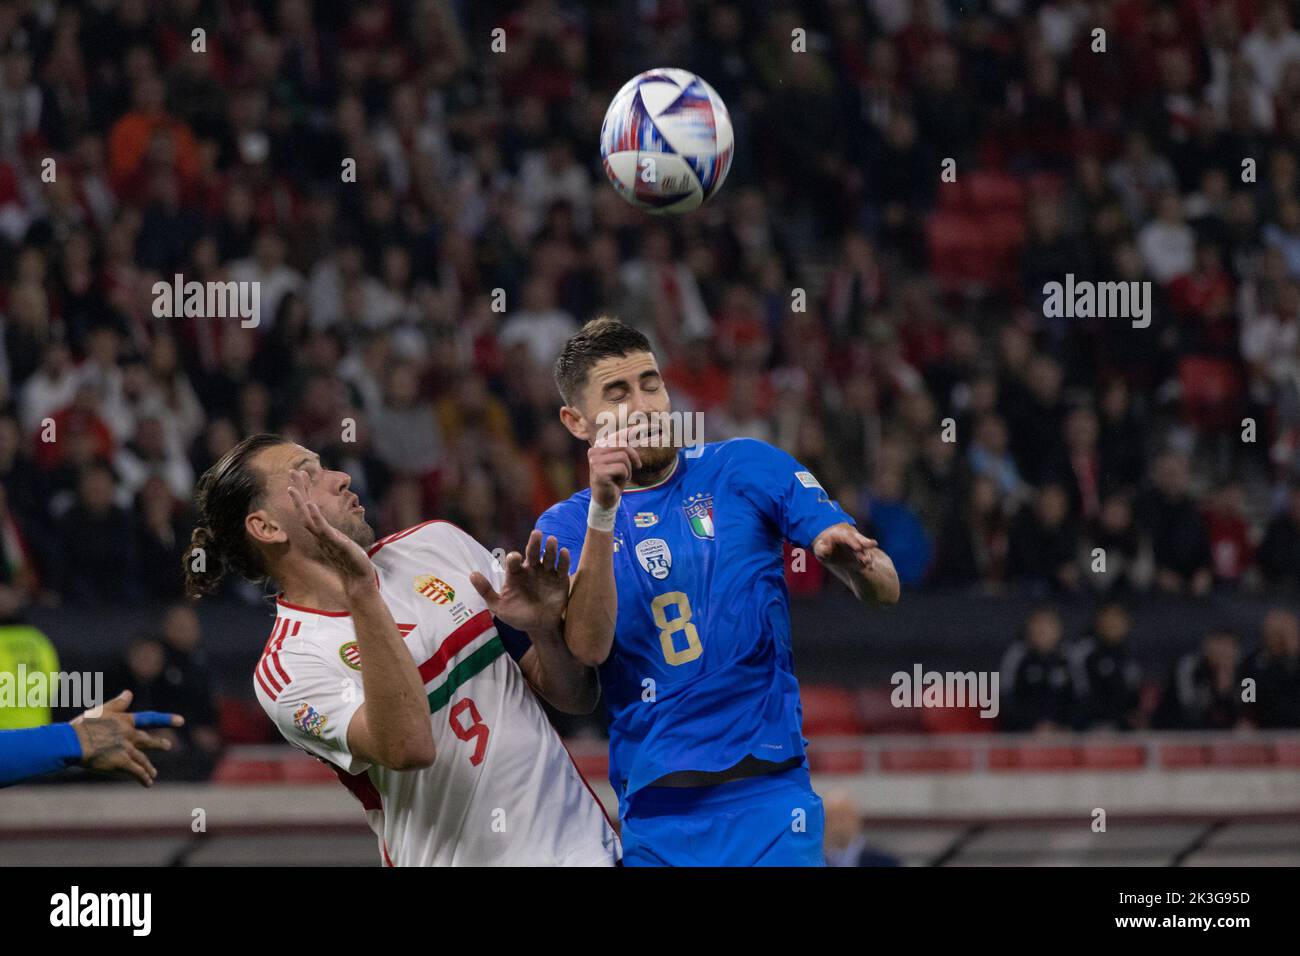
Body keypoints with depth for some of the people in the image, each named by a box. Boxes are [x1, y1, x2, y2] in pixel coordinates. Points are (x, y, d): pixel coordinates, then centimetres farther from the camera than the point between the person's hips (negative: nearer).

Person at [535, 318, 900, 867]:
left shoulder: (746, 469, 4)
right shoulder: (565, 527, 7)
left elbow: (884, 591, 0)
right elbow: (588, 647, -11)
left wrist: (849, 560, -23)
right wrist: (602, 513, -19)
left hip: (766, 795, -1)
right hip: (652, 815, 1)